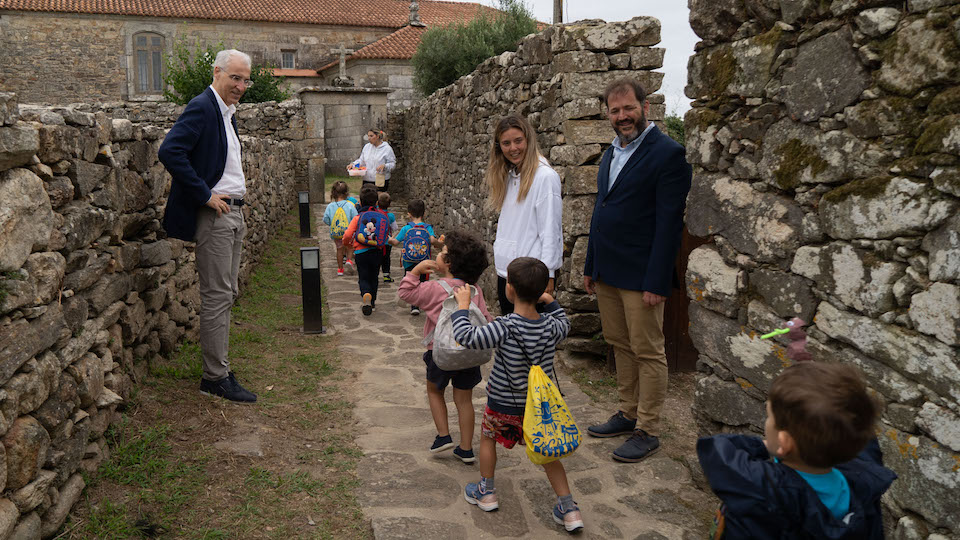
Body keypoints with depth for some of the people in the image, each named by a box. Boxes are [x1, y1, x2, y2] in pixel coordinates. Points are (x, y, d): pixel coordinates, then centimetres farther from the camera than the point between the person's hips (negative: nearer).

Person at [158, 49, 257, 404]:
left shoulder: (227, 111, 16)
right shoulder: (202, 107, -13)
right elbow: (169, 152, -25)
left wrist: (238, 192, 12)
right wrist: (205, 195, -21)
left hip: (233, 213, 10)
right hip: (213, 215, -10)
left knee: (226, 294, 13)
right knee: (216, 296, -5)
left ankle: (219, 369, 22)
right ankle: (215, 378, 3)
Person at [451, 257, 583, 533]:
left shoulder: (506, 328, -28)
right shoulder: (550, 326, -11)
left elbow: (465, 337, -29)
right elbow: (564, 325, 14)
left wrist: (463, 306, -17)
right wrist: (551, 302, 22)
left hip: (503, 404, -4)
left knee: (488, 437, 23)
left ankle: (486, 492, 36)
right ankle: (568, 508, 15)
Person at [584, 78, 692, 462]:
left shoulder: (667, 154, -12)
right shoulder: (611, 154, 14)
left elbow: (668, 223, -16)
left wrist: (656, 282, -19)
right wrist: (591, 266, 17)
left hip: (640, 276, -8)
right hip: (607, 273, 8)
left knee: (648, 352, 2)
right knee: (620, 345, 16)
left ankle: (648, 431, 13)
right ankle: (628, 414, 30)